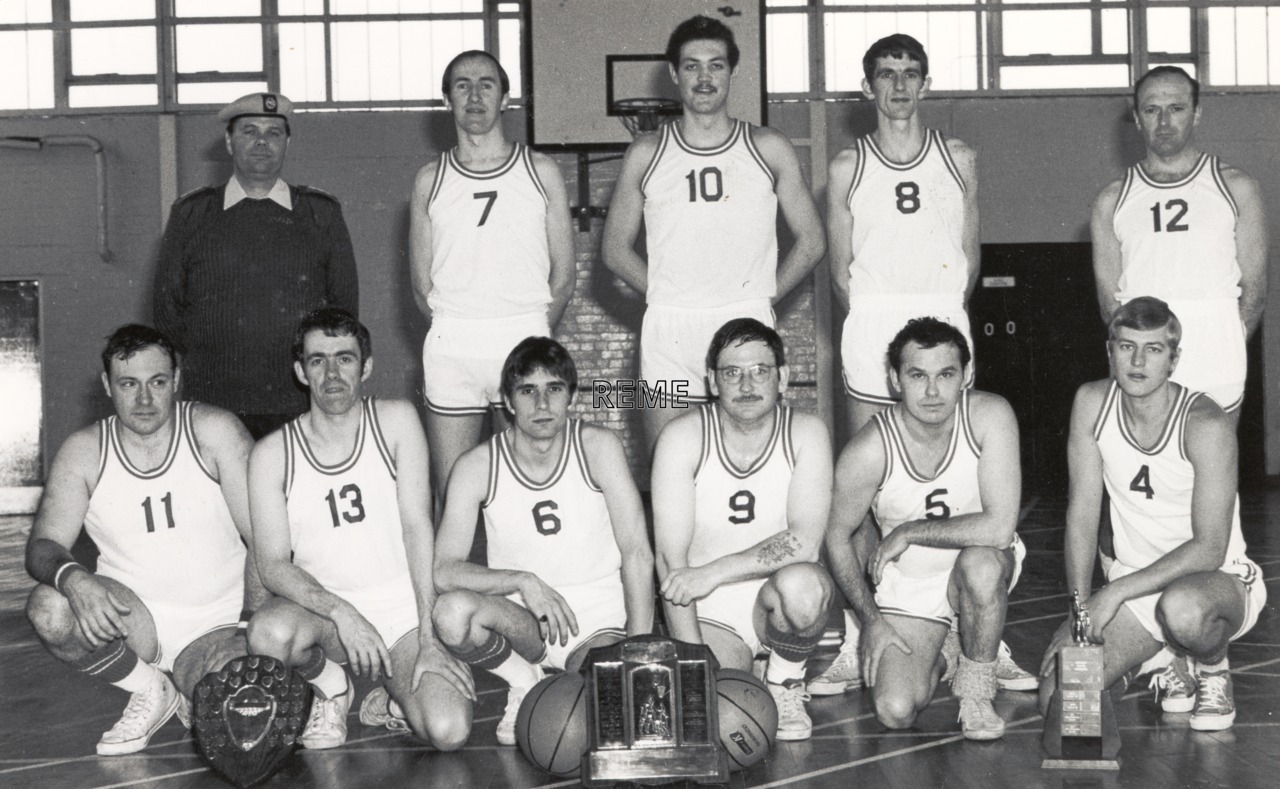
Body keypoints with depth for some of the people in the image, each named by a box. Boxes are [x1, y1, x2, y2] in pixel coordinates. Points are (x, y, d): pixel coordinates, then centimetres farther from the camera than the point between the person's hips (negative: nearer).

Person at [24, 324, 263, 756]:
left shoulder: (214, 432, -8)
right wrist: (72, 577, -33)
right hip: (136, 624, 2)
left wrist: (253, 628, -23)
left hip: (218, 627, -2)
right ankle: (151, 689, -3)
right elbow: (42, 545, -8)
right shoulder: (84, 452, -2)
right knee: (49, 607, -29)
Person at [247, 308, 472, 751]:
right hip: (322, 608, 1)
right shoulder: (272, 455, -1)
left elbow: (417, 528, -6)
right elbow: (272, 564, -8)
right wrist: (341, 613, -26)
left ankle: (395, 701, 11)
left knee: (449, 731, -27)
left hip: (403, 613, -1)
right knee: (270, 634, -36)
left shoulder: (396, 422, -1)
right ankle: (328, 689, 0)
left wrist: (428, 641, -14)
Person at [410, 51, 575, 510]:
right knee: (450, 494, -1)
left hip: (525, 339, -1)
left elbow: (563, 276, 7)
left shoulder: (540, 172, 7)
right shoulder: (430, 180, 9)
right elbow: (421, 284, 11)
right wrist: (457, 331, 3)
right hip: (451, 347, 1)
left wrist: (533, 336, 3)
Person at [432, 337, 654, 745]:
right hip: (521, 625, 1)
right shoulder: (477, 466, -5)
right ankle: (525, 682, -3)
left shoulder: (598, 447, -6)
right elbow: (444, 571, -13)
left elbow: (637, 553, -9)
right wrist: (522, 581, -28)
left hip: (599, 623, -1)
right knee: (453, 611, -33)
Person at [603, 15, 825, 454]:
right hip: (668, 332, 1)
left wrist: (763, 297, 3)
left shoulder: (767, 150, 8)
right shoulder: (646, 154, 9)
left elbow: (810, 242, 12)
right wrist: (667, 297, 4)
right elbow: (616, 249, 14)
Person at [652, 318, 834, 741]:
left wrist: (714, 572, -27)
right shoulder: (682, 438, -9)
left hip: (774, 601, 1)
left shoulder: (806, 433, -7)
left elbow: (805, 541, -19)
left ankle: (786, 683, -3)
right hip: (708, 613, 0)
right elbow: (671, 559, -13)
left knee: (800, 583, -35)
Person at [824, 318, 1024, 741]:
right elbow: (838, 536, -4)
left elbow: (999, 528, -30)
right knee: (895, 712, -17)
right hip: (907, 585, 1)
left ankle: (977, 687, -10)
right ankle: (940, 657, 20)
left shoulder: (990, 416, -24)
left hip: (987, 567, -1)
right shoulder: (869, 451, -21)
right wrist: (871, 621, -6)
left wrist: (908, 534, -23)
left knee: (980, 562, -38)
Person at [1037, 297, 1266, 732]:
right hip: (1131, 586, 5)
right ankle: (1173, 661, 14)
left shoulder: (1206, 425, -21)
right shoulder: (1092, 402, -7)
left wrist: (1114, 593, -27)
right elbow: (1082, 513, -2)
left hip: (1218, 580, -5)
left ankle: (1213, 669, -4)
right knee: (1057, 699, -15)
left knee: (1180, 607, -42)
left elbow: (1209, 549, -23)